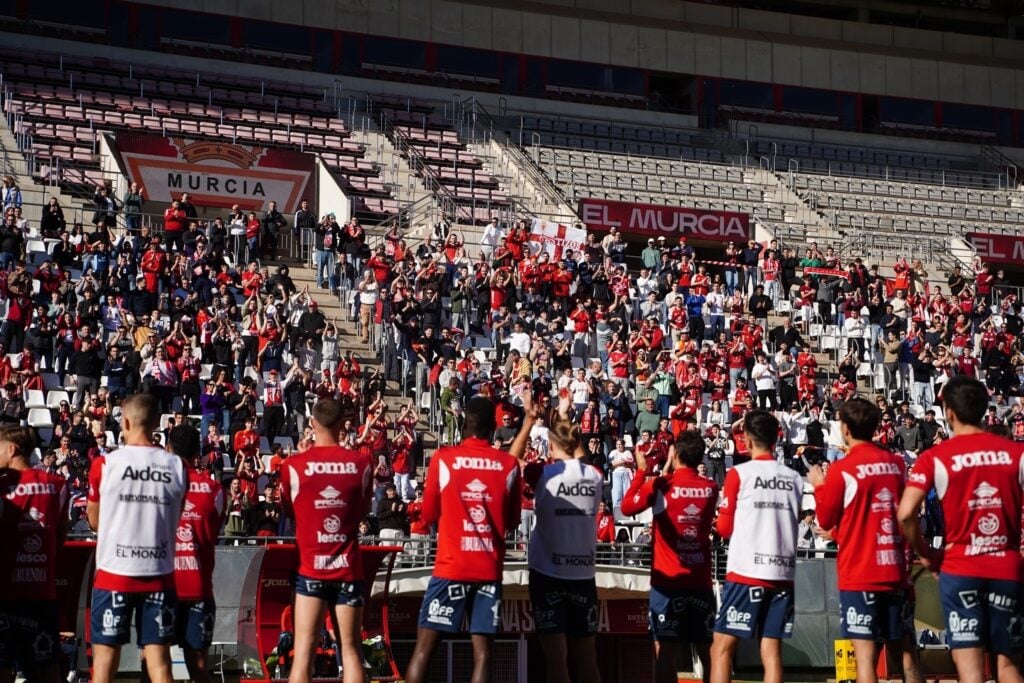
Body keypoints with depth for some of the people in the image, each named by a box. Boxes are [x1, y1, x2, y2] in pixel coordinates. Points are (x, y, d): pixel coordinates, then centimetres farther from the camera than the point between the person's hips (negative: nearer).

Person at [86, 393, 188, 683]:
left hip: (114, 573, -2)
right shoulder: (177, 467, 0)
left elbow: (94, 521, 6)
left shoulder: (105, 464, -6)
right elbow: (174, 520, 9)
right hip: (160, 575, 2)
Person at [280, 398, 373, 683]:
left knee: (304, 652, -1)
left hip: (311, 569, -1)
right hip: (349, 569, 2)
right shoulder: (362, 463, -2)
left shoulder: (294, 464, -6)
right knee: (351, 651, 7)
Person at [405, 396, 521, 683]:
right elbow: (512, 521, 12)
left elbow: (428, 515, 7)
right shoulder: (509, 464, 2)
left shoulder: (442, 458, -2)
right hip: (490, 569, 2)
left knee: (424, 647, 4)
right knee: (482, 651, 3)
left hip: (451, 567, -1)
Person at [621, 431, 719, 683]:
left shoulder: (660, 486, -9)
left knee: (665, 653, -4)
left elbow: (627, 507, -2)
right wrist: (668, 472, 26)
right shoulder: (711, 488, 4)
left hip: (668, 582, -4)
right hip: (701, 582, 4)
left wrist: (642, 471, 5)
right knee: (708, 653, 11)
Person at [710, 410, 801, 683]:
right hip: (783, 574, 4)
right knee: (771, 650, 5)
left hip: (746, 572, -4)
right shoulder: (794, 478, 7)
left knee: (722, 648, 2)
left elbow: (724, 528, 1)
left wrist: (723, 518, 21)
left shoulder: (739, 473, -3)